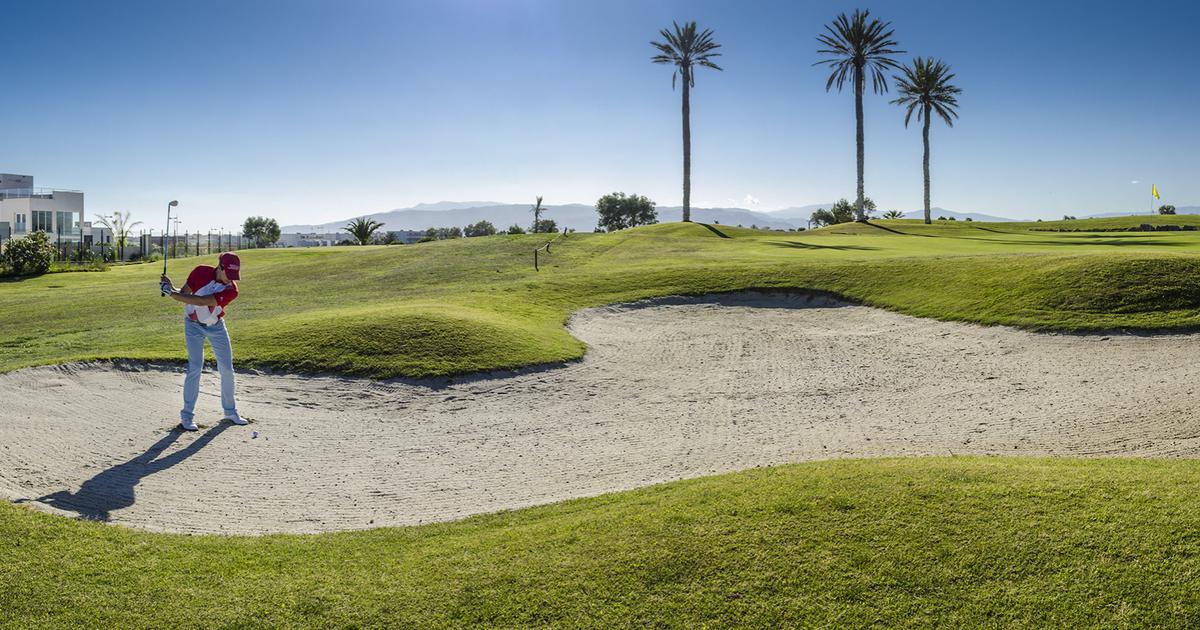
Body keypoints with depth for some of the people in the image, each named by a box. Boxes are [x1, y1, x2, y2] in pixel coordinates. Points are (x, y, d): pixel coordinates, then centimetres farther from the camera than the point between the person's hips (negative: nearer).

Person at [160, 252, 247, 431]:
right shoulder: (201, 272, -19)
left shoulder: (231, 290, -23)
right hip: (194, 325, -1)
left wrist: (172, 293, -34)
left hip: (216, 327, 1)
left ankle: (230, 411, 23)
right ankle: (187, 415, -3)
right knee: (195, 367, -12)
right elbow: (184, 294, -11)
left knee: (227, 368, 5)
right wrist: (171, 288, -32)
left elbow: (202, 302, -32)